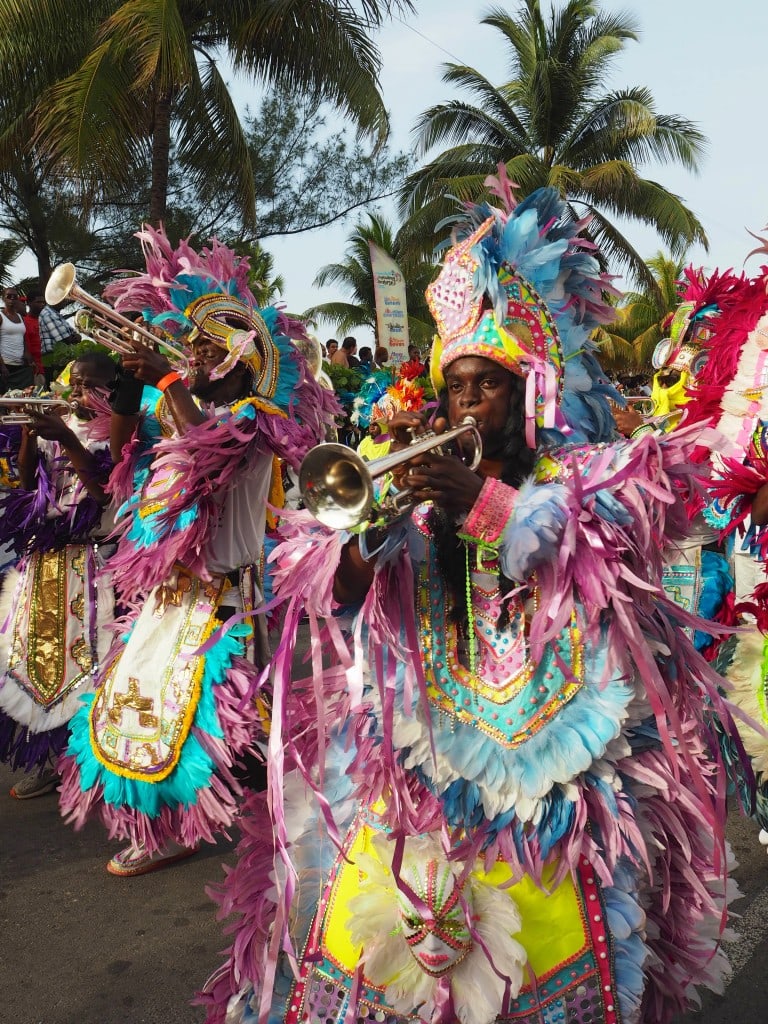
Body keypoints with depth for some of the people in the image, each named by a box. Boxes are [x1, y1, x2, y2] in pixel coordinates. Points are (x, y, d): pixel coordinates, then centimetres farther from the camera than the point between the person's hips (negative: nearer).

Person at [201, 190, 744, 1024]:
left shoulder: (586, 474, 7)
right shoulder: (425, 484, 11)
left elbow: (612, 552, -13)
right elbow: (343, 588, -1)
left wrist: (487, 503, -22)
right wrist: (381, 505, -18)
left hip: (550, 733, -1)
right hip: (422, 732, 2)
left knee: (541, 932, -8)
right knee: (365, 930, -5)